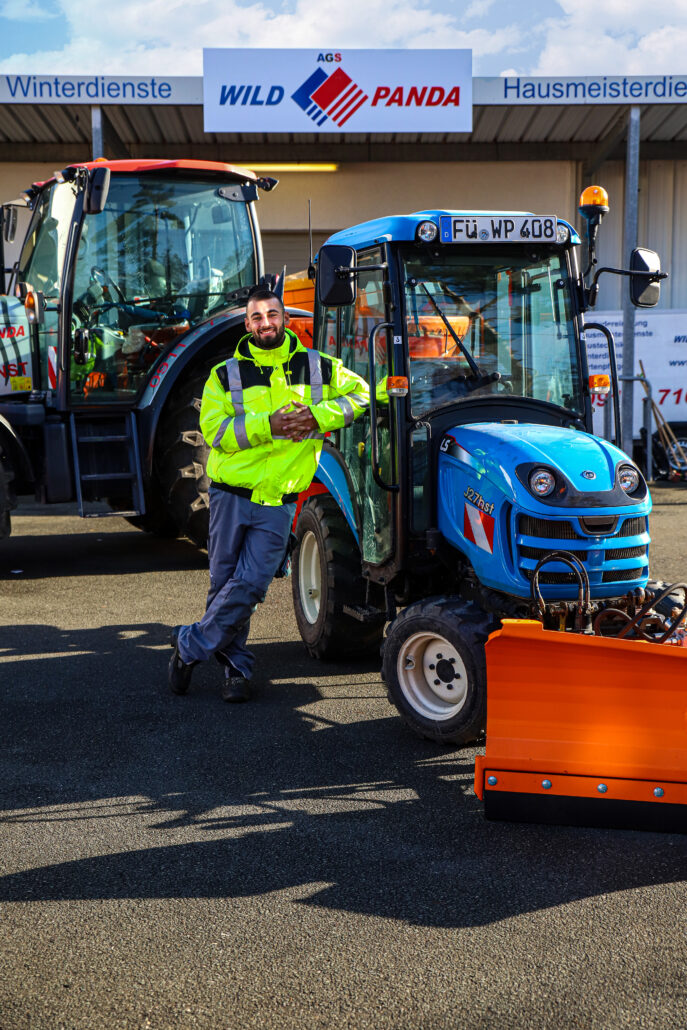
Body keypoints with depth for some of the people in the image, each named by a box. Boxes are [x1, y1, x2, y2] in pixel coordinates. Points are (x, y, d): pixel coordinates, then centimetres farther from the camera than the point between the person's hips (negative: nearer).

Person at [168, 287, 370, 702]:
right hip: (231, 493, 1)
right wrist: (268, 425, -22)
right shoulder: (226, 374, 3)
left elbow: (360, 394, 8)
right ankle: (236, 666, 22)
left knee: (250, 584, -8)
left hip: (279, 500, 0)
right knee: (224, 582, 6)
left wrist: (318, 416, -9)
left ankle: (190, 646, 9)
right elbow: (214, 428, -9)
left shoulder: (318, 367, 6)